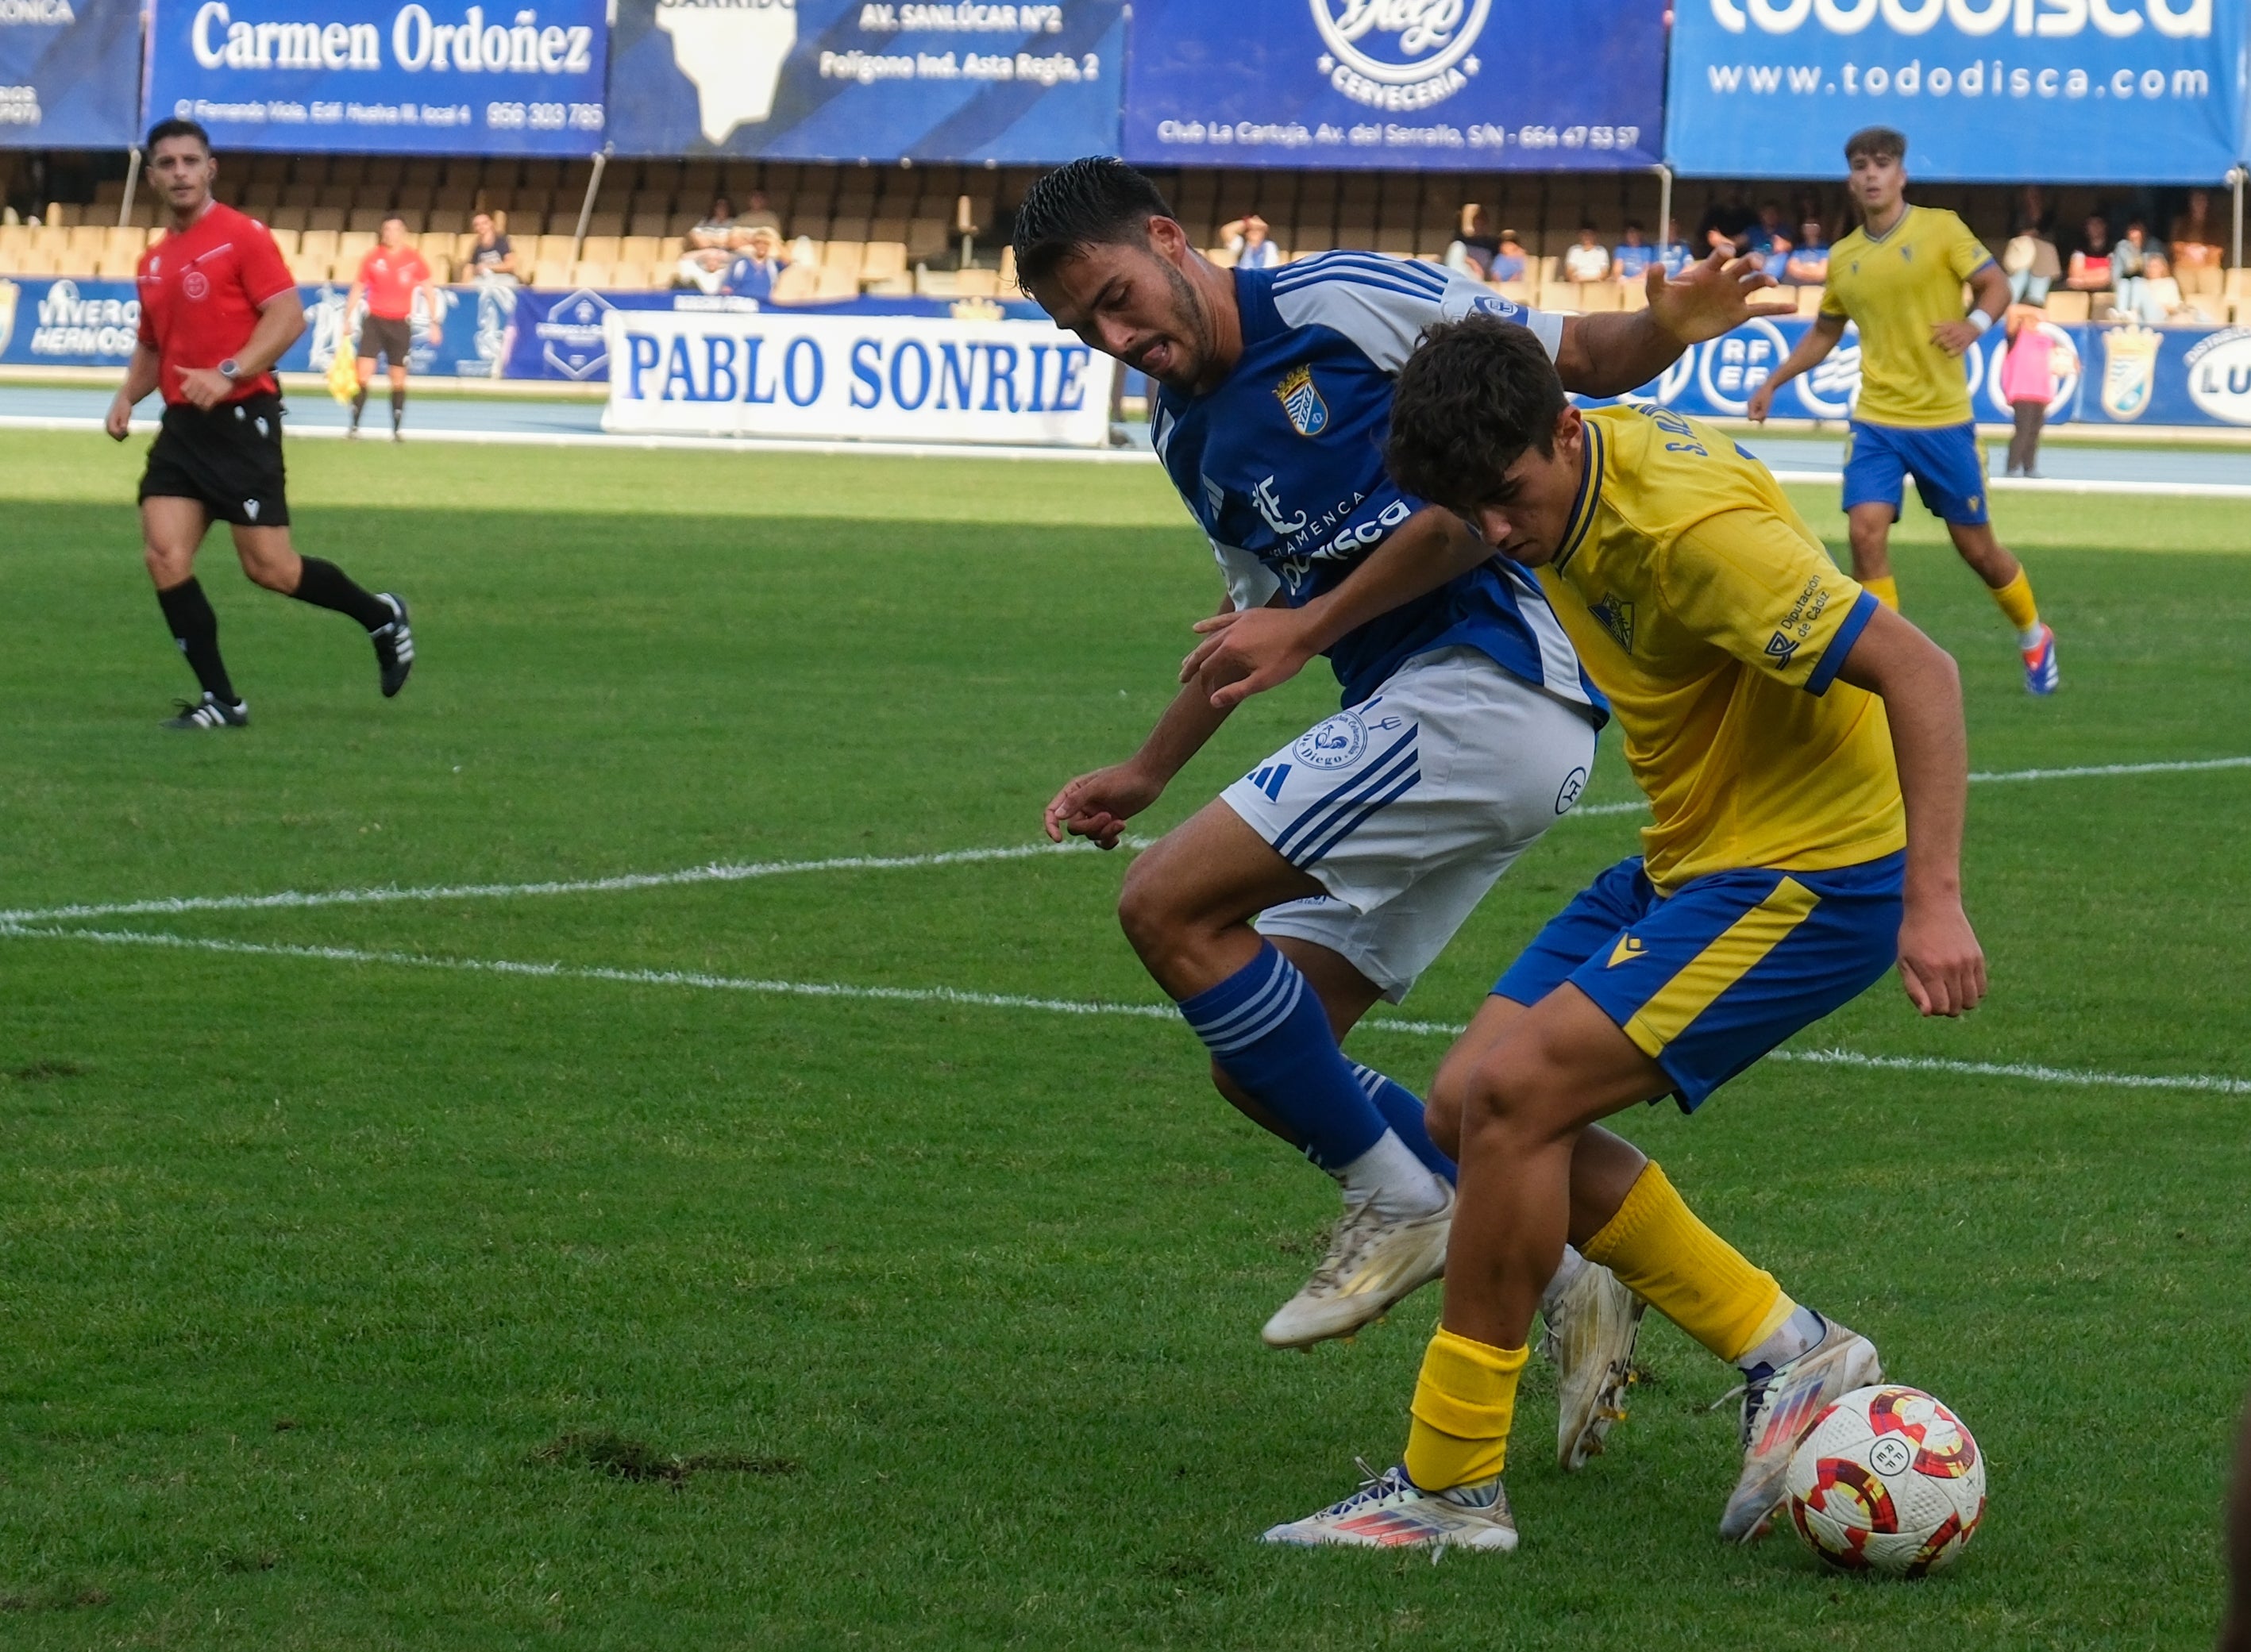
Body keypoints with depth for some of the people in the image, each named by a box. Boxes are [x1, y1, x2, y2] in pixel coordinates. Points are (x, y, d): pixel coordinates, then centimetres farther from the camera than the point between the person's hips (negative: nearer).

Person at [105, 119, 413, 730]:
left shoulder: (242, 237, -7)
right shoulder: (153, 262, 15)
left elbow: (289, 316, -15)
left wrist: (228, 374, -25)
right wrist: (127, 395, 8)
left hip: (240, 420, -7)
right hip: (181, 427, 7)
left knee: (268, 566, -6)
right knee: (164, 556, -8)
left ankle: (381, 617, 19)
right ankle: (220, 701, -2)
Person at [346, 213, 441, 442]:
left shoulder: (413, 259, -2)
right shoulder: (373, 257, 0)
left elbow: (429, 291, 4)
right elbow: (357, 289, 9)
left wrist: (435, 323, -2)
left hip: (400, 323, 0)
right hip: (375, 320, 0)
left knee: (398, 379, 5)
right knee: (364, 373, -11)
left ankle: (397, 430, 13)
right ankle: (354, 427, -9)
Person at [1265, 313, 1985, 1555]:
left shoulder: (1688, 527, -27)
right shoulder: (1566, 488, 0)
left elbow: (1917, 671, -27)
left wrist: (1934, 899, -34)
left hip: (1811, 870, -10)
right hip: (1689, 857, 10)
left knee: (1513, 1094, -20)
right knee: (1466, 1107, 2)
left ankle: (1448, 1488, -9)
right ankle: (1786, 1353, 6)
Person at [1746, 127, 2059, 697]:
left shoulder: (1941, 228, -4)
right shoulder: (1843, 257, 8)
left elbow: (1997, 283, -5)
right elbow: (1824, 332, 22)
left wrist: (1976, 322, -25)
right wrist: (1774, 382, 16)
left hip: (1943, 419, -3)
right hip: (1875, 420, 3)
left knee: (1975, 544, 6)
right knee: (1866, 532, -15)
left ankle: (2034, 637, 32)